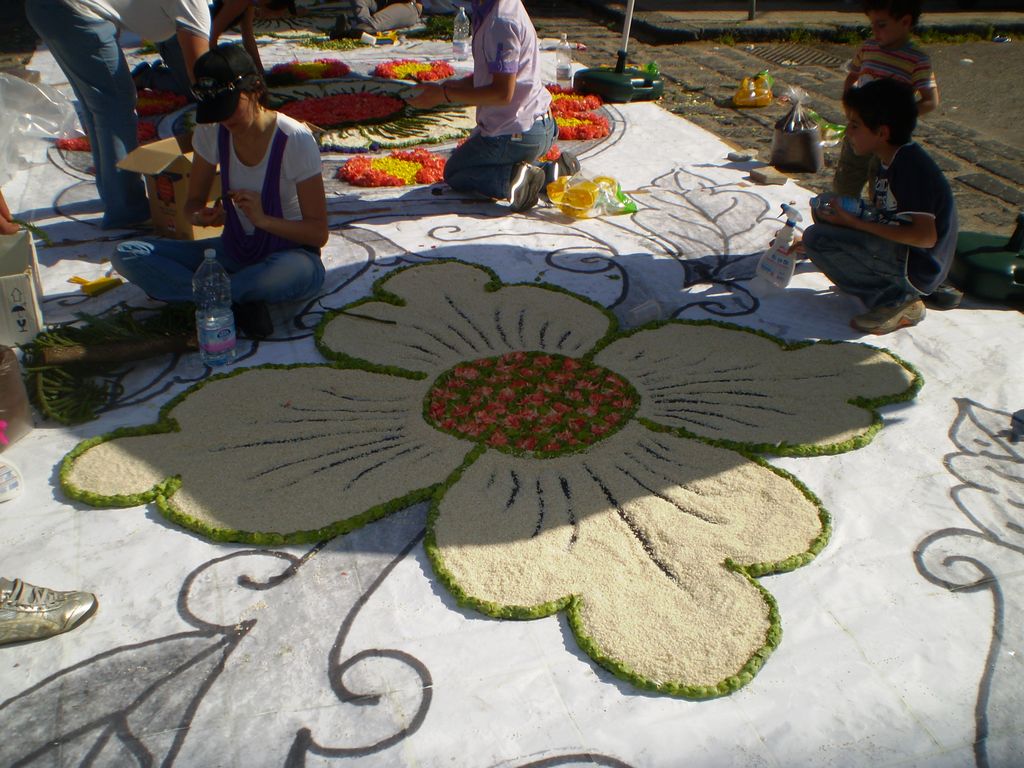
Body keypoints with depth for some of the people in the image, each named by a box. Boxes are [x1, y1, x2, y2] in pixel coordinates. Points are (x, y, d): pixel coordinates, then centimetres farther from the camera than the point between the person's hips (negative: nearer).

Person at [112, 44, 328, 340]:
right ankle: (236, 300, -23)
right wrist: (200, 215, -17)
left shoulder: (296, 139, -16)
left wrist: (264, 219, -31)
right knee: (127, 255, -13)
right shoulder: (211, 133, -3)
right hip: (233, 250, 5)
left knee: (303, 271, -43)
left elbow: (318, 232, -15)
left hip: (286, 254, -5)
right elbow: (193, 201, 8)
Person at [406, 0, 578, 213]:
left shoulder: (502, 21, -22)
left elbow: (503, 93, -24)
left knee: (453, 173, 14)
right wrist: (454, 85, 2)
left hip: (514, 135, -9)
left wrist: (444, 94, -19)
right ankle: (553, 171, 10)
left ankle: (510, 179, -11)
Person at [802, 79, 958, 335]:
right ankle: (892, 289, 7)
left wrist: (856, 223, -23)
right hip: (901, 253, 10)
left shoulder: (910, 165, -20)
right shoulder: (890, 160, 9)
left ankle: (896, 299, -11)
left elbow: (926, 236, -25)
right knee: (825, 214, 16)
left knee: (817, 238, -22)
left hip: (919, 268, -10)